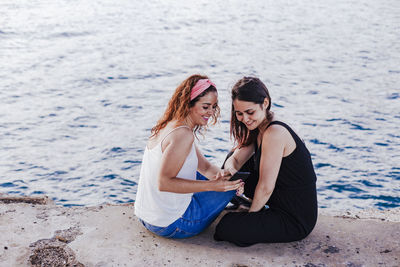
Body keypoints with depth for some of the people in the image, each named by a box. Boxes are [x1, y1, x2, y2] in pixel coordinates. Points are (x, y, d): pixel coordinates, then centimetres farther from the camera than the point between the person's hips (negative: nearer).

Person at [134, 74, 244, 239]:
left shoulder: (169, 126, 8)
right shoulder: (183, 134, -22)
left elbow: (204, 166, 11)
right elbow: (164, 183, -27)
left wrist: (220, 175, -11)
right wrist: (212, 185, -25)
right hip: (170, 226, -9)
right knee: (233, 184, 3)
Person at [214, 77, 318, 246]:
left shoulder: (275, 133, -25)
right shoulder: (259, 128, 4)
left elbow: (266, 187, -21)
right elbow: (235, 160, 4)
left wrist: (249, 217, -7)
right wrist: (230, 169, -20)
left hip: (297, 221, -9)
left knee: (226, 227, -18)